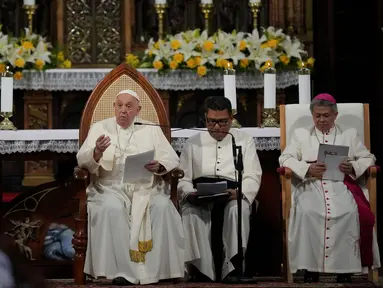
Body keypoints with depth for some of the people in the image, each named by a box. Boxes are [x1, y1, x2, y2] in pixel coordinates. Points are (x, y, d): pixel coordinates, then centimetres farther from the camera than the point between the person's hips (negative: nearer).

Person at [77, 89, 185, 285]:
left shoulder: (151, 130, 14)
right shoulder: (100, 128, 11)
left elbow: (172, 159, 8)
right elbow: (83, 160, 0)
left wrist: (159, 166, -16)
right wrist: (97, 151, -23)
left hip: (146, 187, 1)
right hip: (111, 188, -1)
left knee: (163, 207, -30)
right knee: (112, 209, -35)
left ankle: (158, 270, -24)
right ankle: (121, 270, -30)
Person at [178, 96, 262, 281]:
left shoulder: (245, 141, 17)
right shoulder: (193, 143, 20)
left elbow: (252, 177, 6)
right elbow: (183, 179, 11)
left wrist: (238, 193, -17)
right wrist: (190, 194, -13)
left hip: (234, 197, -1)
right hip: (199, 199, 1)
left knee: (238, 209, -37)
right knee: (190, 213, -34)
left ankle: (232, 268, -36)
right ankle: (202, 271, -34)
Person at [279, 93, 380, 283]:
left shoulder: (350, 134, 21)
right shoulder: (300, 134, 20)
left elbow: (368, 159, 15)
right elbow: (285, 159, 8)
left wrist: (353, 167, -9)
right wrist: (307, 169, -11)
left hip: (342, 184, 0)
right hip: (311, 184, 0)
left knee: (349, 212, -33)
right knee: (308, 212, -35)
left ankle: (345, 269, -25)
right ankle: (310, 269, -28)